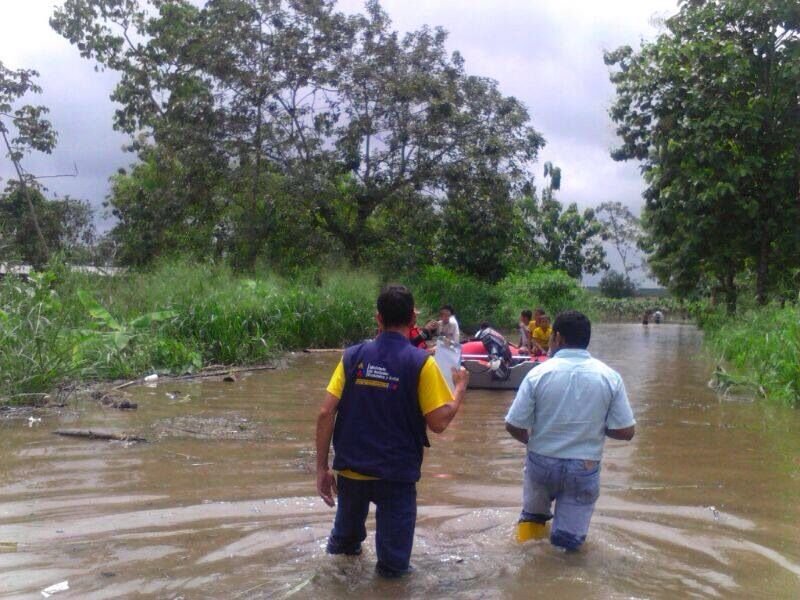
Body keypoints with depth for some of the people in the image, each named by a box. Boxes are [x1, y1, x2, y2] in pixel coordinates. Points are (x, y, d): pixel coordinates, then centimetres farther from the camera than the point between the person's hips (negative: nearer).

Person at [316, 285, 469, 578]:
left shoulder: (353, 356, -3)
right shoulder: (420, 363, -11)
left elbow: (325, 414, -7)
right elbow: (438, 422, -13)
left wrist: (322, 468, 0)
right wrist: (460, 388, 5)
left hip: (350, 470, 4)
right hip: (396, 476, -3)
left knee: (345, 538, 30)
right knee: (393, 564, 13)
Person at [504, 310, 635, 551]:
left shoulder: (538, 374, -12)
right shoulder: (610, 377, -8)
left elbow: (514, 427, -9)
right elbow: (625, 432, -6)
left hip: (542, 465, -1)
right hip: (585, 469, 1)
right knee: (569, 540, 17)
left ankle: (533, 519, 31)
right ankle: (565, 530, -7)